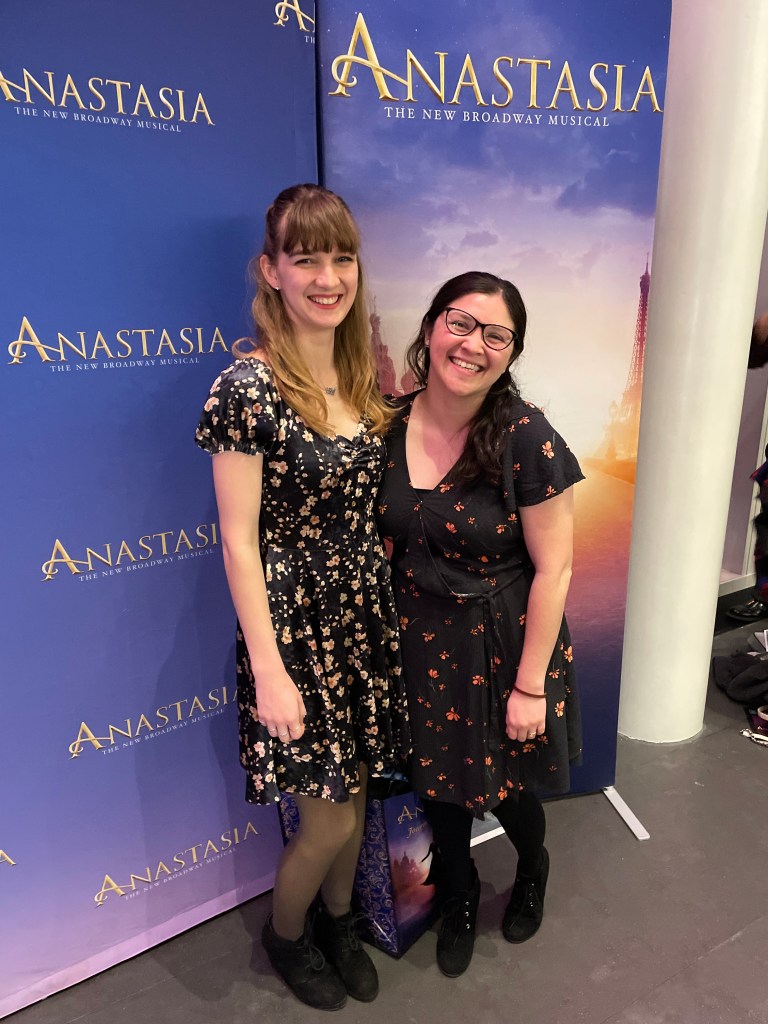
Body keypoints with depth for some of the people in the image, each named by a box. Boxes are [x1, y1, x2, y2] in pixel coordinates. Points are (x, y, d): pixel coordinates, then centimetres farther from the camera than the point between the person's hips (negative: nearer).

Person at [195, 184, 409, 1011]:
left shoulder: (367, 373, 3)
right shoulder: (246, 388, -17)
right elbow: (239, 542, -16)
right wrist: (268, 668, -15)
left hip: (369, 613, 6)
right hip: (297, 622, -6)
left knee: (355, 789, 21)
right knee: (330, 819, 8)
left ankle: (337, 920, 50)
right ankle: (284, 935, 42)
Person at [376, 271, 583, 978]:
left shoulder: (527, 439, -20)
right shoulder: (390, 426, -6)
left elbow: (553, 570, -16)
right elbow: (387, 541, 6)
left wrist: (530, 685, -13)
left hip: (503, 643, -3)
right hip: (420, 643, 4)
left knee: (506, 786, 19)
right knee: (438, 783, 20)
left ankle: (533, 870, 57)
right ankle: (460, 895, 53)